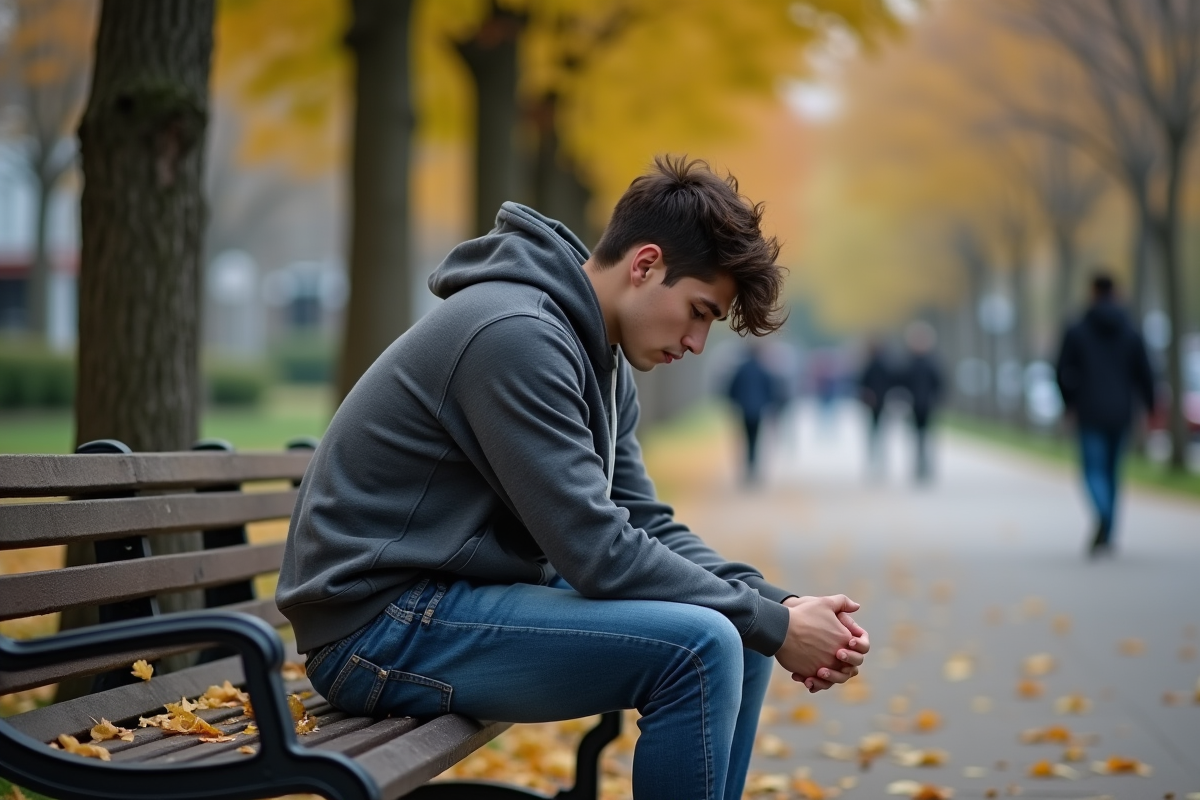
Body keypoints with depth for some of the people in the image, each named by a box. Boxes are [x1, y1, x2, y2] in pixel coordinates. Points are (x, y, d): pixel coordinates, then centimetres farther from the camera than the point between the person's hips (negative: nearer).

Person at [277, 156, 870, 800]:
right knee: (700, 648, -23)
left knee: (738, 637, 6)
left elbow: (647, 527, 10)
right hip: (380, 623, -10)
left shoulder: (603, 360, 10)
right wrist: (773, 625, -17)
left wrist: (778, 604, -6)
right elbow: (599, 553, -25)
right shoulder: (517, 335, -22)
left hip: (467, 598, 10)